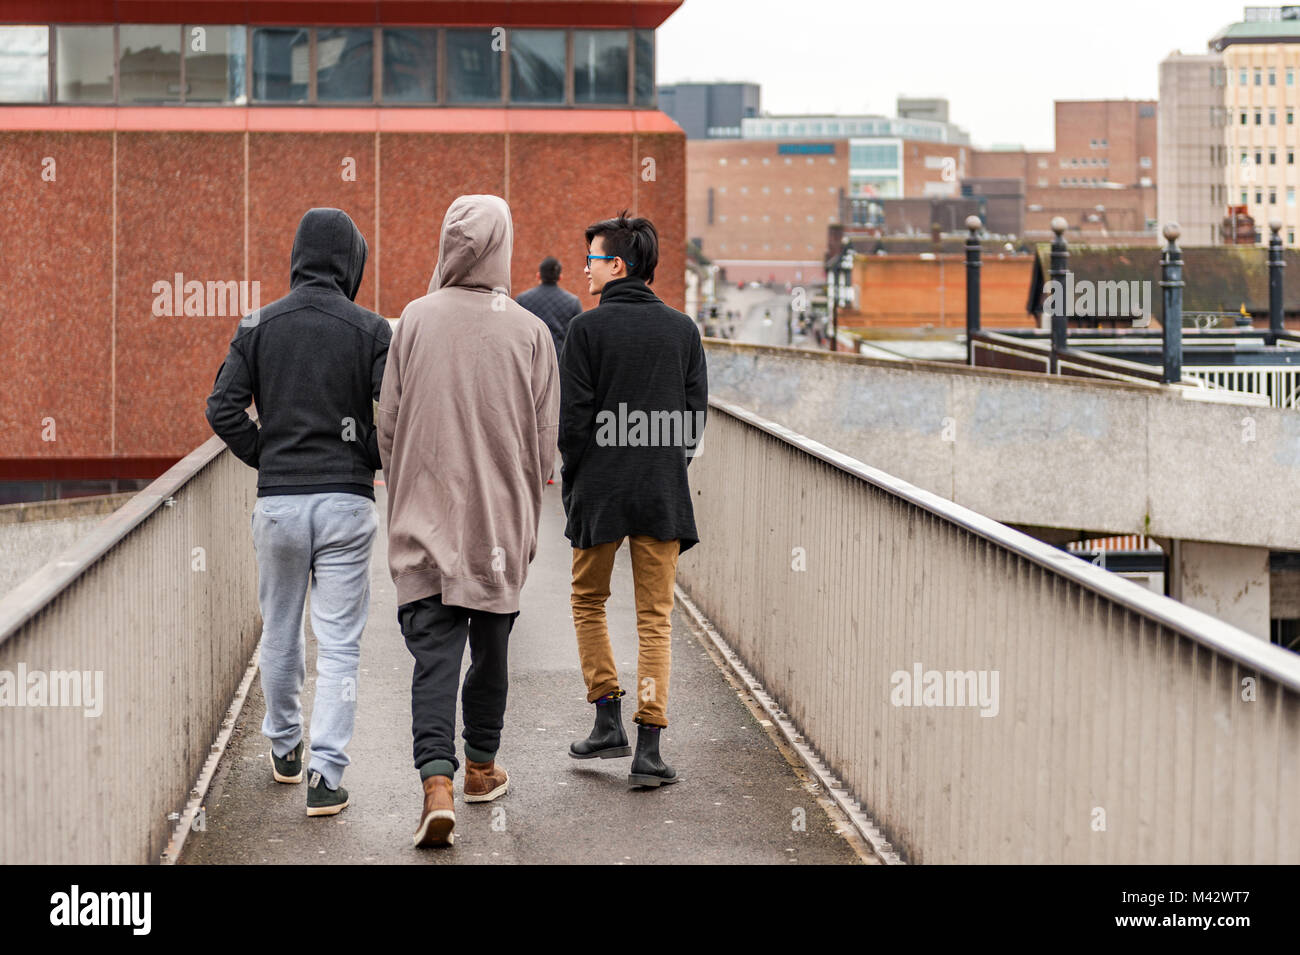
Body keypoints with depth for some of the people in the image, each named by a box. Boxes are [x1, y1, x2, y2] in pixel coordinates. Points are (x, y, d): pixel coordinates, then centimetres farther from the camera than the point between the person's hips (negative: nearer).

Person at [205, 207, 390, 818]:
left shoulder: (259, 326, 2)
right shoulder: (370, 331, -4)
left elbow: (222, 409, -4)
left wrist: (266, 459, 8)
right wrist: (372, 462, 5)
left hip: (278, 500, 2)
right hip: (346, 501, -2)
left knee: (280, 631, 19)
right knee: (338, 643, 1)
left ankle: (284, 749, 34)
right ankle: (325, 775, -6)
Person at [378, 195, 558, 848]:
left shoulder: (415, 320, -4)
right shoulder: (529, 330, -5)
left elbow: (387, 425, 1)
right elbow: (544, 438, 0)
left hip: (426, 520, -1)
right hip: (502, 519, 1)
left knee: (433, 652, -3)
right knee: (490, 645, 18)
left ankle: (437, 782, -18)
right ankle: (482, 767, 32)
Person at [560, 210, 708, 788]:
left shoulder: (588, 329, -6)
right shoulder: (683, 330, 5)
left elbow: (573, 418, -8)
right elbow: (696, 416, 6)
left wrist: (572, 484, 4)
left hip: (600, 492, -2)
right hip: (664, 494, 2)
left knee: (588, 601, 18)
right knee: (655, 616, 5)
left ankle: (608, 721, 12)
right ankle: (648, 747, -2)